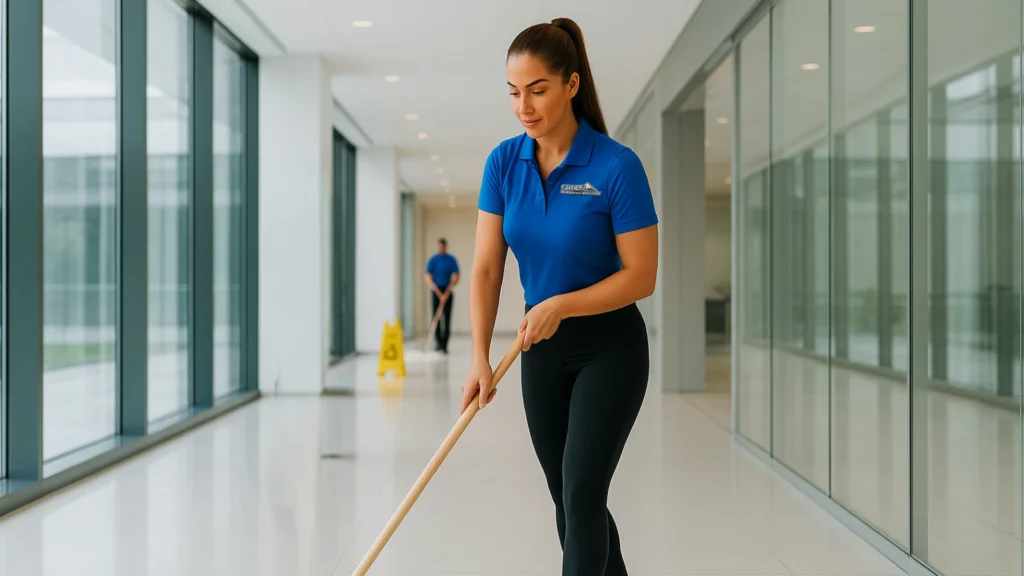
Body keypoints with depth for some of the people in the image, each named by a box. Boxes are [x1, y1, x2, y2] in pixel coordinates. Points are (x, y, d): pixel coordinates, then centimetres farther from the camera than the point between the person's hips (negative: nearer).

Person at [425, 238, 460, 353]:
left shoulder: (452, 260, 1)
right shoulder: (432, 260, 2)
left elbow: (456, 278, -4)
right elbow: (428, 279, -3)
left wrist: (446, 294, -12)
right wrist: (439, 293, -13)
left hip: (448, 291, 0)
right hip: (435, 291, 0)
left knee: (447, 319, -3)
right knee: (435, 317, -5)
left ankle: (444, 345, -1)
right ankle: (438, 344, 1)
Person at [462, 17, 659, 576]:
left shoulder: (617, 166, -19)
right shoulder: (503, 163, -4)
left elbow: (641, 276, -16)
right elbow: (486, 267, -6)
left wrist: (561, 305, -26)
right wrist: (480, 358, -16)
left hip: (610, 348, -5)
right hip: (542, 348, 6)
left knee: (582, 493, -11)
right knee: (566, 496, 14)